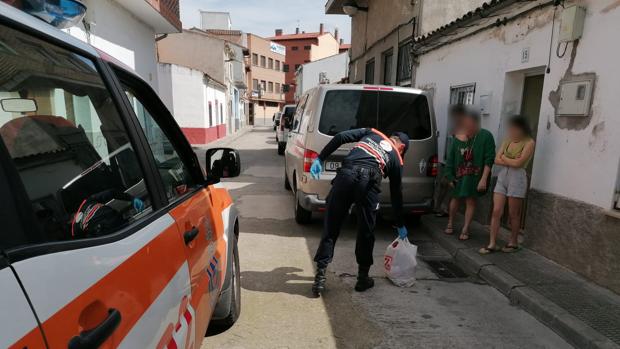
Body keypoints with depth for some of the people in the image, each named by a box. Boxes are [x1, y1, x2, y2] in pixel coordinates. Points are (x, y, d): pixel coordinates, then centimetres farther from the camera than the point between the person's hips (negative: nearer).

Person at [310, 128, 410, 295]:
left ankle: (320, 277, 10)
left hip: (345, 175, 1)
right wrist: (400, 225, 41)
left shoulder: (371, 133, 31)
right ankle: (363, 278, 29)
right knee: (366, 233, 17)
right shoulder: (396, 159, 27)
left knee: (331, 228, 8)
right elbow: (396, 195, 31)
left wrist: (320, 159, 13)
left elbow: (340, 137, 14)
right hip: (368, 182, -1)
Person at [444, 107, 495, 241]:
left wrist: (483, 179, -17)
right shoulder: (458, 137, 0)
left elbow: (489, 160, -12)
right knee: (456, 198, 14)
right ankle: (450, 224, 31)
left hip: (475, 175, -3)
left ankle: (465, 229, 14)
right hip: (459, 175, 3)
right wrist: (450, 176, 1)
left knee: (471, 200, 3)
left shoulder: (485, 136, -9)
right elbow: (450, 159, 4)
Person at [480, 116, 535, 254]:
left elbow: (518, 163, -15)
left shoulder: (529, 143, -5)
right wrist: (511, 161, -8)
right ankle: (492, 244, 5)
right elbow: (497, 160, 4)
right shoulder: (507, 140, 11)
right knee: (496, 211, 0)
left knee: (514, 214, 5)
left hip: (517, 177, -5)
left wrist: (504, 158, 0)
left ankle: (513, 243, 22)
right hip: (502, 176, 5)